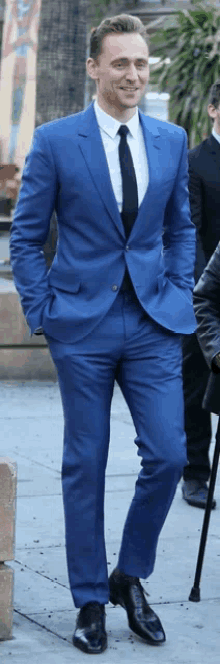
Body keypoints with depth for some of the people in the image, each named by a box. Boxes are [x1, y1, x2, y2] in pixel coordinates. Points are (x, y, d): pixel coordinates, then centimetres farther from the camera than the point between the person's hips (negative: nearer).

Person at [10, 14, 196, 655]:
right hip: (84, 328, -3)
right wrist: (44, 312, -5)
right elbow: (26, 236, 1)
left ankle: (130, 576, 19)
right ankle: (91, 600, 17)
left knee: (168, 456, -3)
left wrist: (179, 296, 6)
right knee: (85, 466, 4)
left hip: (154, 325, 3)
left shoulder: (172, 141, 8)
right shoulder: (55, 141, -3)